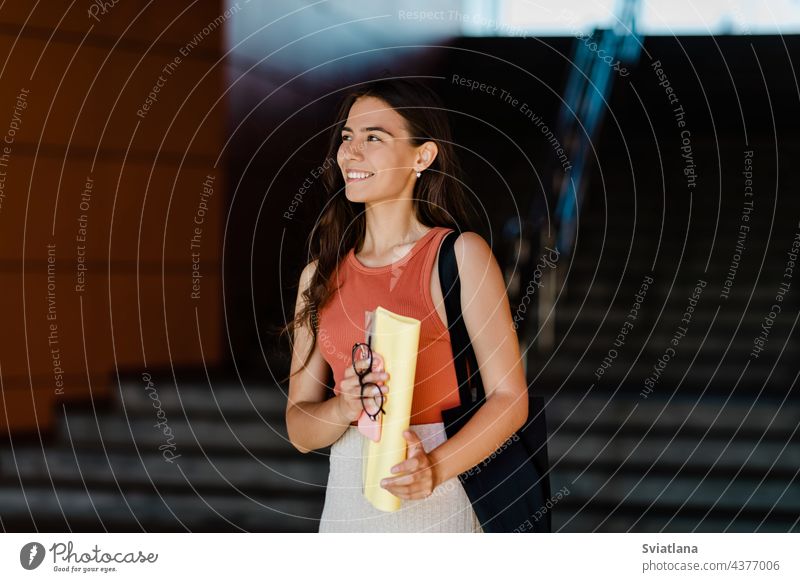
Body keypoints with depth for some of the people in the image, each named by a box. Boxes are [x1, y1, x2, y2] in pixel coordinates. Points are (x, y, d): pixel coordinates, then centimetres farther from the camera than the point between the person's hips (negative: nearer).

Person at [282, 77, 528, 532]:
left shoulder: (460, 253, -6)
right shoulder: (321, 274, 7)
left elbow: (510, 398, -11)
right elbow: (299, 429, 5)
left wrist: (436, 468, -25)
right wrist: (345, 408, -16)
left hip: (433, 505, -4)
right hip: (344, 504, 4)